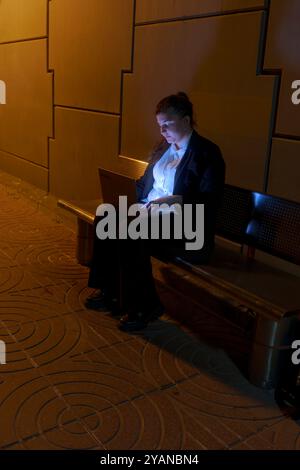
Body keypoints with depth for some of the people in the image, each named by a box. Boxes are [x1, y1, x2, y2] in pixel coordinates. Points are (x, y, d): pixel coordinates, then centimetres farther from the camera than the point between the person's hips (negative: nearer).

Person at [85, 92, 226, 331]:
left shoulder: (207, 152, -8)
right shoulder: (163, 147, 15)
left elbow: (212, 201, -16)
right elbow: (145, 183, 21)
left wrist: (174, 200, -29)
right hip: (149, 212, 8)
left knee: (131, 236, -30)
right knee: (105, 220, -13)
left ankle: (145, 306, -10)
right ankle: (110, 291, -3)